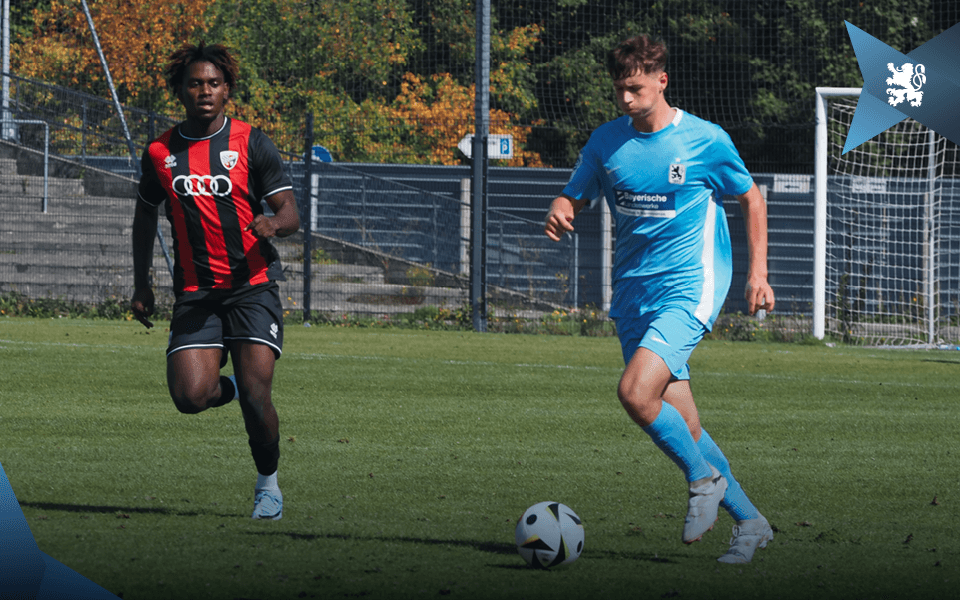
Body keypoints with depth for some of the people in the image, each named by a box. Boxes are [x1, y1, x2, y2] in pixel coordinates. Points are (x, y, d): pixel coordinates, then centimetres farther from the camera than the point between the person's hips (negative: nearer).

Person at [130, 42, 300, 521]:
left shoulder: (250, 144, -1)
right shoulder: (160, 153, 6)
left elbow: (290, 214, -3)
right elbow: (146, 213, 22)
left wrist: (274, 224, -27)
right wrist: (141, 284, 19)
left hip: (252, 286, -2)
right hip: (195, 294, 2)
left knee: (255, 395, -14)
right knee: (190, 397, -16)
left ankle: (268, 483, 11)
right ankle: (225, 387, 22)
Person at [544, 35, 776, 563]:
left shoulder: (705, 140, -5)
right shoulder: (606, 141, 5)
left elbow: (751, 199, 7)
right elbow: (573, 198, 14)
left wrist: (757, 273, 2)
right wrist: (558, 215, -11)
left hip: (689, 287, -5)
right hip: (634, 295, 5)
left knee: (635, 391, -25)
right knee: (680, 424, 3)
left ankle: (704, 478, -2)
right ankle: (749, 522, 17)